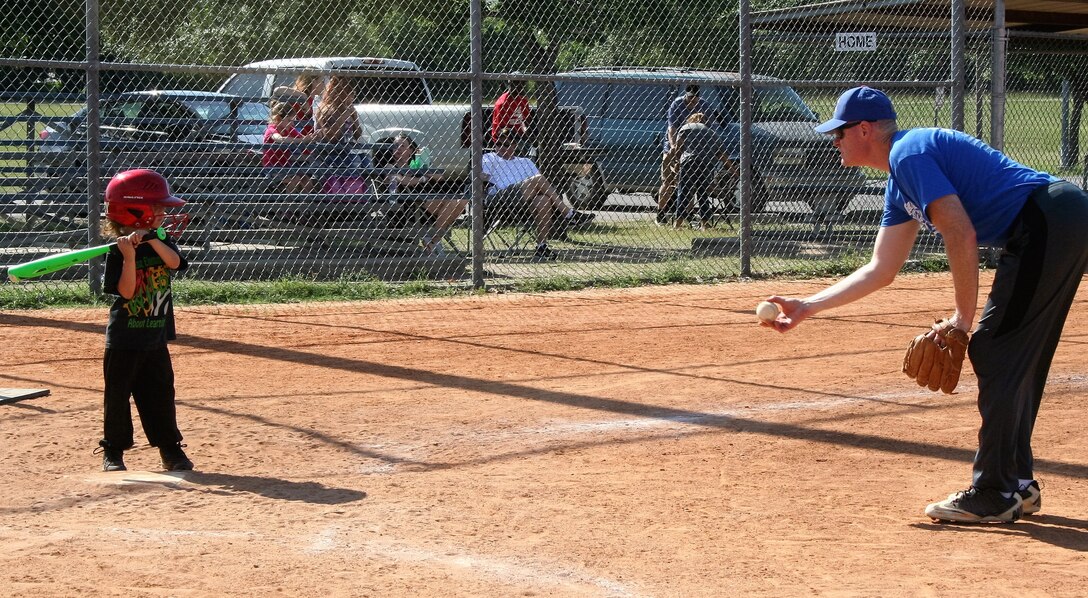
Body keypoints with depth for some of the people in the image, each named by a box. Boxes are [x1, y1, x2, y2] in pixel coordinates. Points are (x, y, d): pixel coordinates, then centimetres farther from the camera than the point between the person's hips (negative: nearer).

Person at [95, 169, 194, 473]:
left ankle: (170, 450, 15)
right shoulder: (116, 252, -11)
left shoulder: (162, 243, 4)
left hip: (156, 338, 4)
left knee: (161, 394, 8)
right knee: (118, 394, 3)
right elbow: (126, 291, -19)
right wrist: (130, 256, -30)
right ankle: (113, 453, 13)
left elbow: (174, 262, -17)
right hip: (124, 339, -4)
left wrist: (151, 238, -29)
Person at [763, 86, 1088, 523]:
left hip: (1049, 221, -10)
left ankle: (994, 496, -3)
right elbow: (880, 271, 27)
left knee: (995, 353, -7)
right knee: (1014, 358, 17)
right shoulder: (899, 183, 22)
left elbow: (961, 234, -18)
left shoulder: (909, 153, -9)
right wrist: (806, 307, 25)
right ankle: (1017, 483, 25)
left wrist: (961, 318, -12)